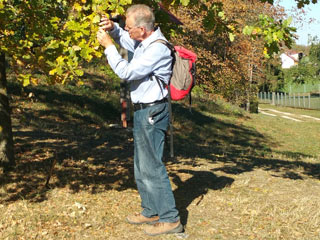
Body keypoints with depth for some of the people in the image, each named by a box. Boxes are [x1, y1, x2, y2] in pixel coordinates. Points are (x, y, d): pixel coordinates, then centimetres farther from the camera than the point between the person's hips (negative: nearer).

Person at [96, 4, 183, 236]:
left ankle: (170, 219, 2)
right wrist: (112, 28, 7)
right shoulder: (142, 42, 7)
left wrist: (108, 45, -15)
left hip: (152, 113, -10)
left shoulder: (158, 49, -22)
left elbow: (127, 72, -22)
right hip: (143, 112, 10)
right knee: (141, 165, 16)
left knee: (151, 166, -7)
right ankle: (150, 211, 27)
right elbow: (124, 39, 28)